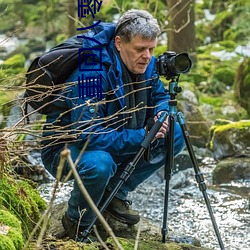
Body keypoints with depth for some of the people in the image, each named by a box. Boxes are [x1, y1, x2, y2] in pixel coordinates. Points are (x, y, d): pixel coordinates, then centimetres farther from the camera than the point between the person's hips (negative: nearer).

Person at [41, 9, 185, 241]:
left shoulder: (145, 64, -8)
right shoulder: (91, 74, -32)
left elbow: (160, 96, 11)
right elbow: (89, 135, -36)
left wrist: (161, 114, -14)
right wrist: (142, 137, -34)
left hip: (115, 142, 8)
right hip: (65, 148, -8)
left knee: (175, 136, -3)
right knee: (99, 163, -41)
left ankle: (115, 193, 7)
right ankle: (77, 222, -8)